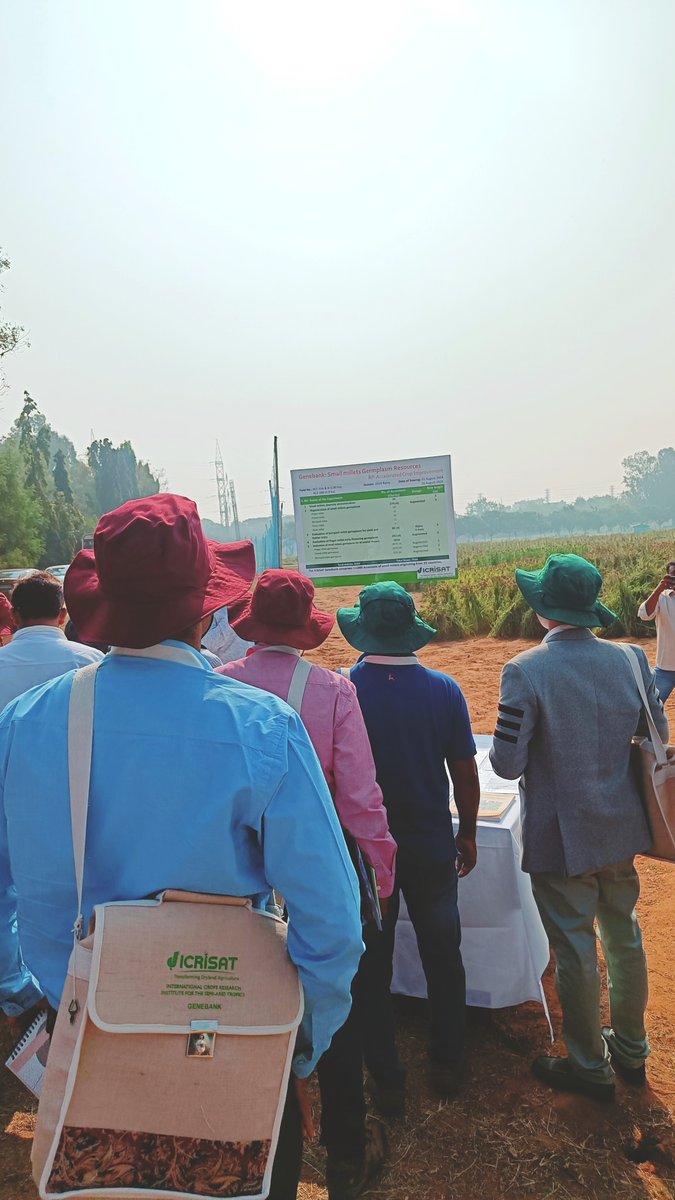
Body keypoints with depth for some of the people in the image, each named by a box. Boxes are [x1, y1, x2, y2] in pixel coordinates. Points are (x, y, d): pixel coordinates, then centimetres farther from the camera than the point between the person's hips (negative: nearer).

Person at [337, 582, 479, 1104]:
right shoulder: (444, 689, -13)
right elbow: (465, 773, -6)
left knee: (372, 966, 16)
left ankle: (387, 1078, 29)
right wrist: (467, 834, 9)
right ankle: (448, 1065, 37)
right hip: (433, 846, 2)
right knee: (443, 956, 21)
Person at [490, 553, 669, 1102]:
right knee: (624, 937, 23)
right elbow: (657, 734, 4)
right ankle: (630, 1049, 43)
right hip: (621, 829, 6)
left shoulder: (525, 672, -22)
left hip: (562, 838, -5)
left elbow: (507, 764, -21)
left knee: (576, 952, 12)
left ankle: (590, 1067, 31)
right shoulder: (630, 659, -7)